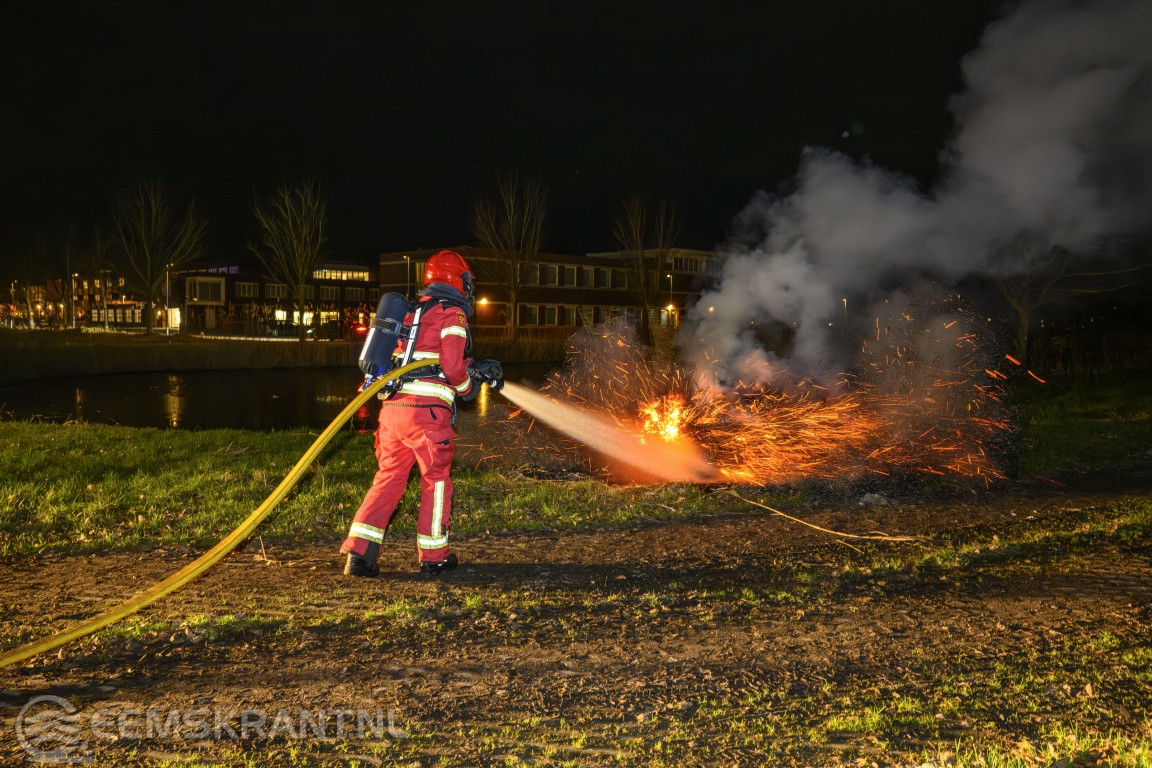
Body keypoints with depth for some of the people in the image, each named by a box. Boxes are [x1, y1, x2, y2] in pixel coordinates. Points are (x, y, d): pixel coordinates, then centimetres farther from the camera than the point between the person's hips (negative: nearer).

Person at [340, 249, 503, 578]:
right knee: (436, 480, 8)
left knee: (388, 478, 12)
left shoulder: (411, 312, 22)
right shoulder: (452, 314, -2)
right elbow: (453, 366, -11)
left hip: (393, 405, 7)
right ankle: (433, 557, 16)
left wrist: (476, 367, 25)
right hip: (428, 409, -6)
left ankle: (359, 552, 5)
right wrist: (470, 386, 10)